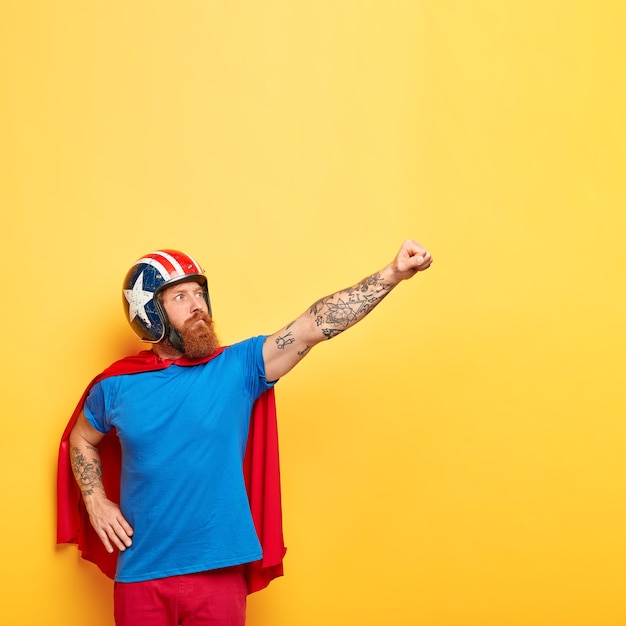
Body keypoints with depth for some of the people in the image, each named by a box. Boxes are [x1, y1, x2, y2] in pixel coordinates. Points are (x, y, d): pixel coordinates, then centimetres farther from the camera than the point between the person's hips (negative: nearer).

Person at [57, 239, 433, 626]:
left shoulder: (238, 367, -6)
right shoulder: (117, 386, -1)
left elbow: (314, 327, -17)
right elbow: (81, 439, 18)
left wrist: (393, 273, -26)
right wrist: (96, 502, 2)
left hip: (218, 572, -1)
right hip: (141, 574, 1)